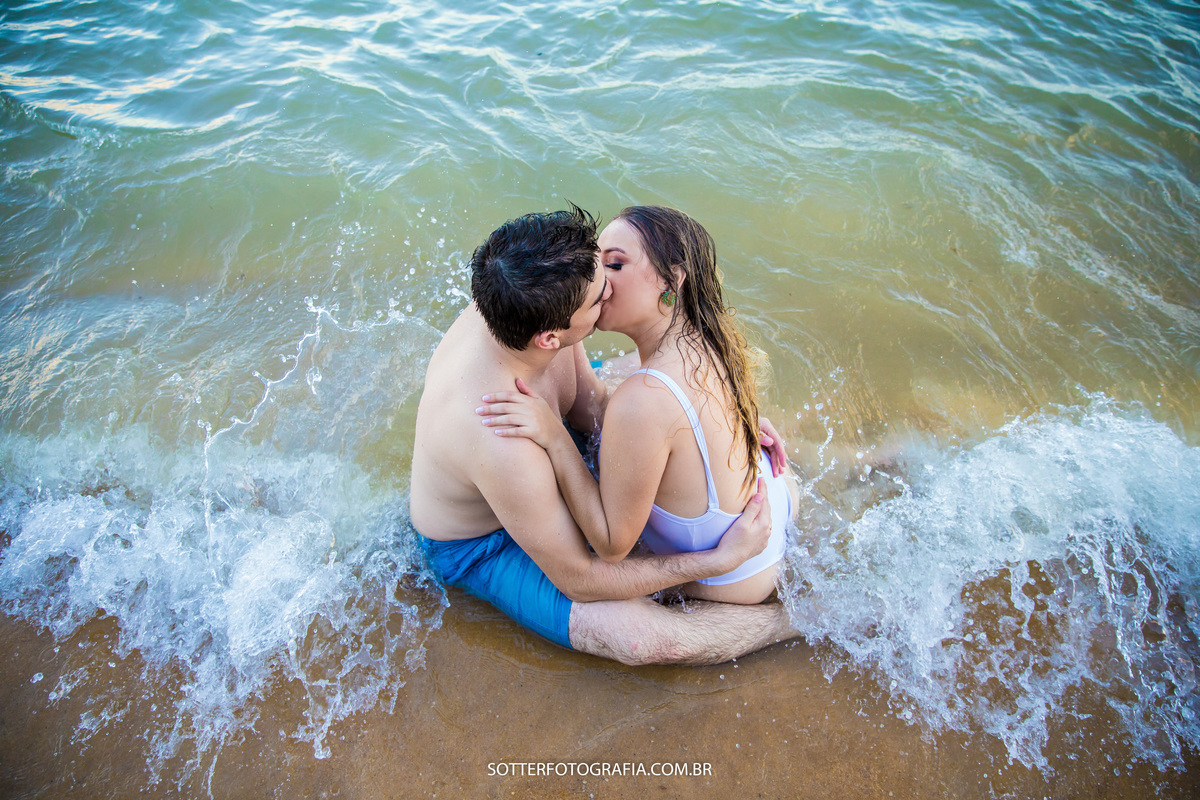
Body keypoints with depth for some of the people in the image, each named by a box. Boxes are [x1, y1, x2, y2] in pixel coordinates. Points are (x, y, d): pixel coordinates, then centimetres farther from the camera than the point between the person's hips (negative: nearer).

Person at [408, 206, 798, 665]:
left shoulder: (515, 311, -24)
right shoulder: (502, 447, -45)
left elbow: (590, 406, -5)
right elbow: (577, 580, -29)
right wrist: (722, 559, -26)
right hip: (480, 547, -7)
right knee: (641, 637, -26)